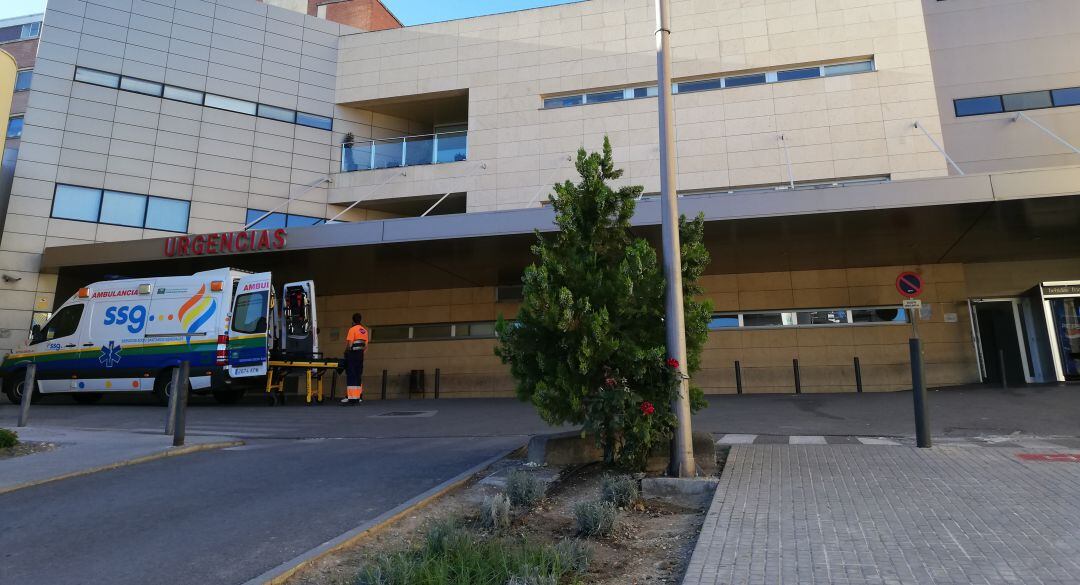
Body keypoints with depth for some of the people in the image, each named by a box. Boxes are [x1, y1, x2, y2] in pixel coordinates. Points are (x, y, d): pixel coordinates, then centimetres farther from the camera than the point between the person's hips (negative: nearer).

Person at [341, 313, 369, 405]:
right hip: (360, 355, 6)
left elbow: (349, 344, -13)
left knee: (351, 375, -4)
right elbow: (366, 346, 12)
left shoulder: (352, 329, -8)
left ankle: (351, 397, -6)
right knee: (359, 376, 11)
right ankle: (359, 397, 13)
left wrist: (346, 352, 4)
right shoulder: (365, 330, 12)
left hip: (352, 354, -6)